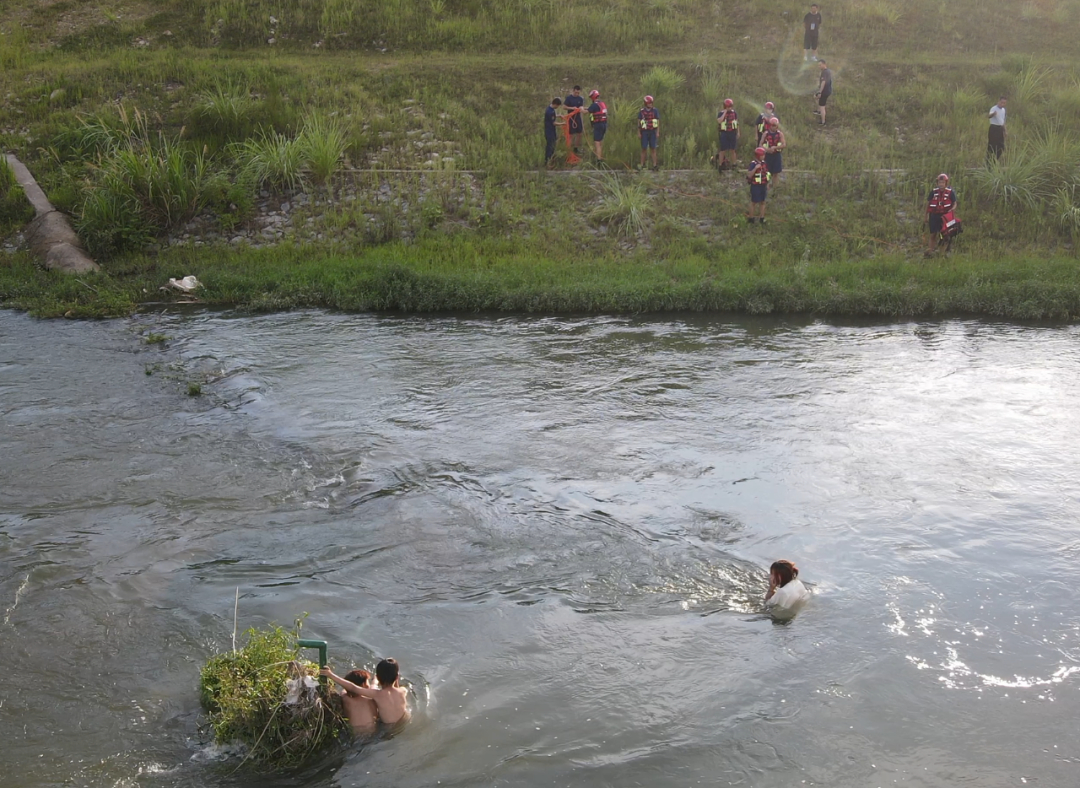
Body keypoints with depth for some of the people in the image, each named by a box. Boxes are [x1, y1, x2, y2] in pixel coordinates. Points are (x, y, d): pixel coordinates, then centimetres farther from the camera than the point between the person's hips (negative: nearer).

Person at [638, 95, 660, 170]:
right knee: (643, 149, -1)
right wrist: (638, 133, -2)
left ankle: (654, 165, -1)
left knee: (653, 149, -1)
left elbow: (658, 122, 2)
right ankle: (642, 165, 4)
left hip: (653, 132, 0)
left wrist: (658, 132, -5)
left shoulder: (655, 111, 1)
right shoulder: (641, 111, 0)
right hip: (644, 132, 0)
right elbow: (639, 122, 3)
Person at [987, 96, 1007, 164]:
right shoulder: (994, 108, -14)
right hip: (994, 128, -8)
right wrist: (993, 114, -59)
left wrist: (1004, 130, 21)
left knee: (1001, 146, 10)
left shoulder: (1003, 110, 12)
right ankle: (988, 162, -4)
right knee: (991, 145, -9)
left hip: (1000, 128, 8)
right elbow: (990, 115, -36)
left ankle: (995, 161, 22)